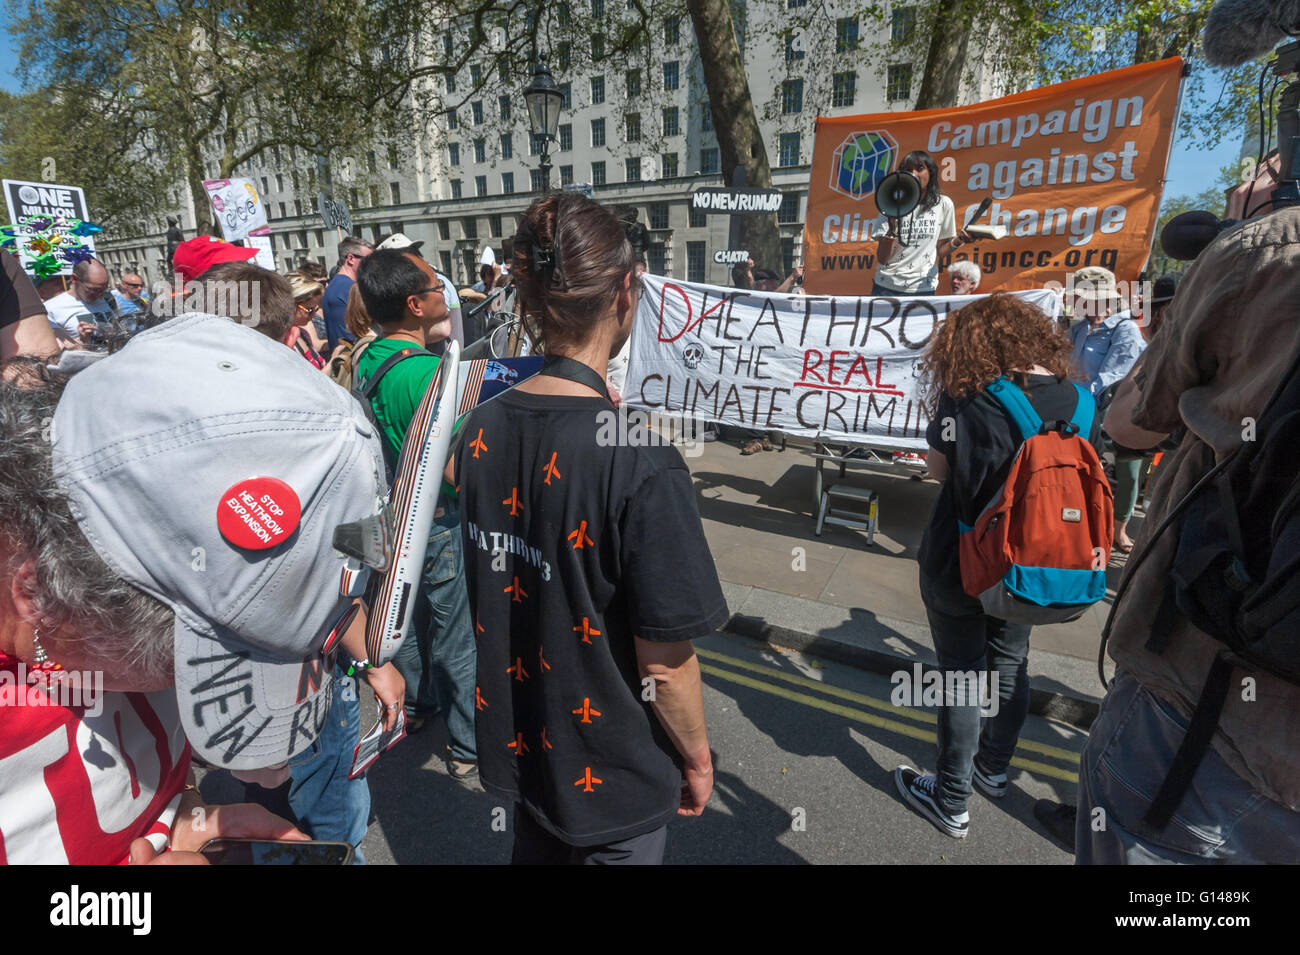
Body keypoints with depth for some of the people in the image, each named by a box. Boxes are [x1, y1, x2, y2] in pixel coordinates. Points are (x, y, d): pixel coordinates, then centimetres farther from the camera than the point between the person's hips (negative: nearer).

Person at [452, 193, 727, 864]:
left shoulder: (481, 428, -11)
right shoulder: (641, 462, -31)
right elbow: (664, 665, -22)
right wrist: (697, 759, -5)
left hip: (517, 747, 5)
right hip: (614, 781, -5)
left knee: (535, 847, 30)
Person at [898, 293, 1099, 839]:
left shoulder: (968, 399, -20)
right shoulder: (1078, 401, -4)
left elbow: (939, 468, -12)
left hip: (961, 565, -5)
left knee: (962, 674, 8)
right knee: (1010, 666, 22)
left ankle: (951, 802, 24)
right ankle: (993, 770, 44)